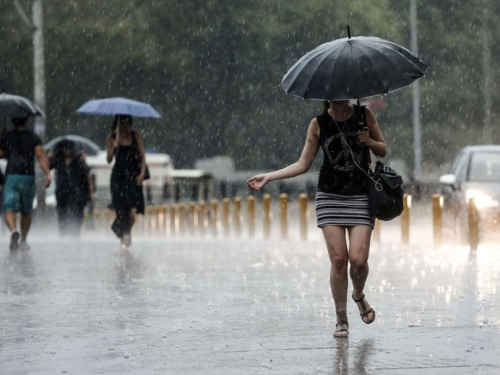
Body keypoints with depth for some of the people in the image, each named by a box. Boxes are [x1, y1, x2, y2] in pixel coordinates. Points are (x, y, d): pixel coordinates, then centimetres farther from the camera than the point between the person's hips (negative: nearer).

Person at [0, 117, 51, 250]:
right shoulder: (34, 138, 4)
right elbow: (41, 157, -8)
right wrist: (47, 174, -15)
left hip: (11, 178, -1)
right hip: (28, 178, 1)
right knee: (26, 212, 15)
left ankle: (13, 230, -36)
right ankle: (23, 240, 21)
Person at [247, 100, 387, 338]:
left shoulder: (364, 115, 1)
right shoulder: (318, 124, 1)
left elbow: (383, 150, 11)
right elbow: (303, 164, 5)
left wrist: (369, 142, -11)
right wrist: (269, 177, -2)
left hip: (360, 197, 0)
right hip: (329, 197, 0)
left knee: (358, 259, -13)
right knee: (338, 259, -8)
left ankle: (359, 295, 21)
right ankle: (341, 319, 5)